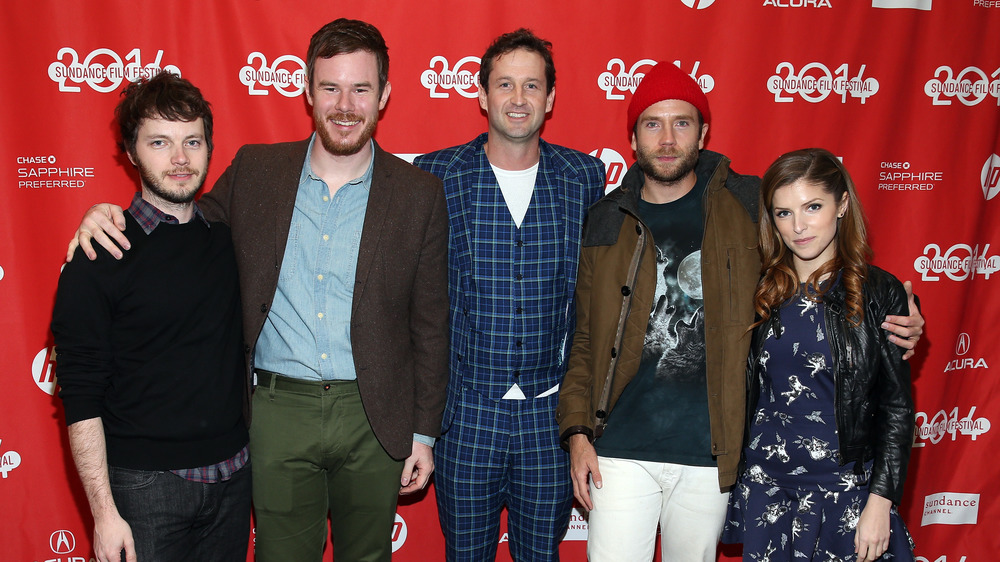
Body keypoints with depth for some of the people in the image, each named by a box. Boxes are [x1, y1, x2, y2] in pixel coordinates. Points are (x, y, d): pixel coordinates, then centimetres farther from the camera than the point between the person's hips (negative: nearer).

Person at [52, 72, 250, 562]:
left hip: (233, 475, 4)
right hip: (145, 485, -4)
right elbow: (81, 399, -9)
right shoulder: (99, 256, -10)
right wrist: (104, 512, -12)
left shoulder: (228, 237, 3)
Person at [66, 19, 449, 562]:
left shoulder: (420, 195, -5)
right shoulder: (255, 170, -1)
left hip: (374, 416, 0)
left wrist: (424, 433, -1)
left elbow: (430, 323, -2)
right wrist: (107, 216, -8)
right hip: (278, 412, 1)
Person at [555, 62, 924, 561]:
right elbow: (584, 339, 7)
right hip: (622, 449, 0)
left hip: (712, 451, 0)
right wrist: (577, 431, -1)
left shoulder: (750, 207, 1)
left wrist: (892, 321, -6)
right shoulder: (606, 222, 4)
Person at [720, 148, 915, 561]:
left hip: (845, 491, -2)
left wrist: (880, 502, -8)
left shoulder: (879, 293, -5)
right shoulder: (761, 291, 2)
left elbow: (897, 408, -4)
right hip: (764, 487, 3)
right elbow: (742, 394, 9)